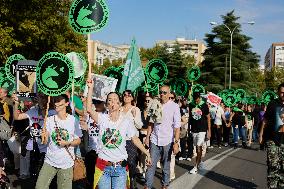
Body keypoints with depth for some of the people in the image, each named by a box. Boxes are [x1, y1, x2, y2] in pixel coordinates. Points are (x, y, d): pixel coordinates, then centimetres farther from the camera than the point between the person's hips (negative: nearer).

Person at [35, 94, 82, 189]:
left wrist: (67, 143, -15)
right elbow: (45, 142, -3)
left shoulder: (73, 120, -5)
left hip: (66, 163, -1)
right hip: (50, 161, 1)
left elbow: (78, 140, 2)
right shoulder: (49, 120, -2)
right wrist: (44, 137, -24)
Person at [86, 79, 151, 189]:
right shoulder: (102, 118, -3)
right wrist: (90, 88, -20)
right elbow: (89, 109, -19)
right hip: (103, 166, 0)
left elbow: (134, 139, 3)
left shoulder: (127, 120, -1)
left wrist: (147, 153, 0)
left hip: (120, 166, 0)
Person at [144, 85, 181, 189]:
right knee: (151, 164, 1)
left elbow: (177, 127, -8)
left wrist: (176, 142, -14)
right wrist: (147, 137, 4)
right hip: (154, 140, 2)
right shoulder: (155, 105, 6)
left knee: (166, 166, 10)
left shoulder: (174, 106, -5)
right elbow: (151, 123, 10)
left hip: (167, 141, -2)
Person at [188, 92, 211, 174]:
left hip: (202, 130, -4)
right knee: (198, 148, 12)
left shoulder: (204, 105, -7)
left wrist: (209, 131, -6)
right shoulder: (191, 105, 2)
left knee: (198, 147, -8)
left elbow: (208, 118, -3)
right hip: (194, 130, 4)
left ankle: (196, 167, -4)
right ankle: (199, 163, 24)